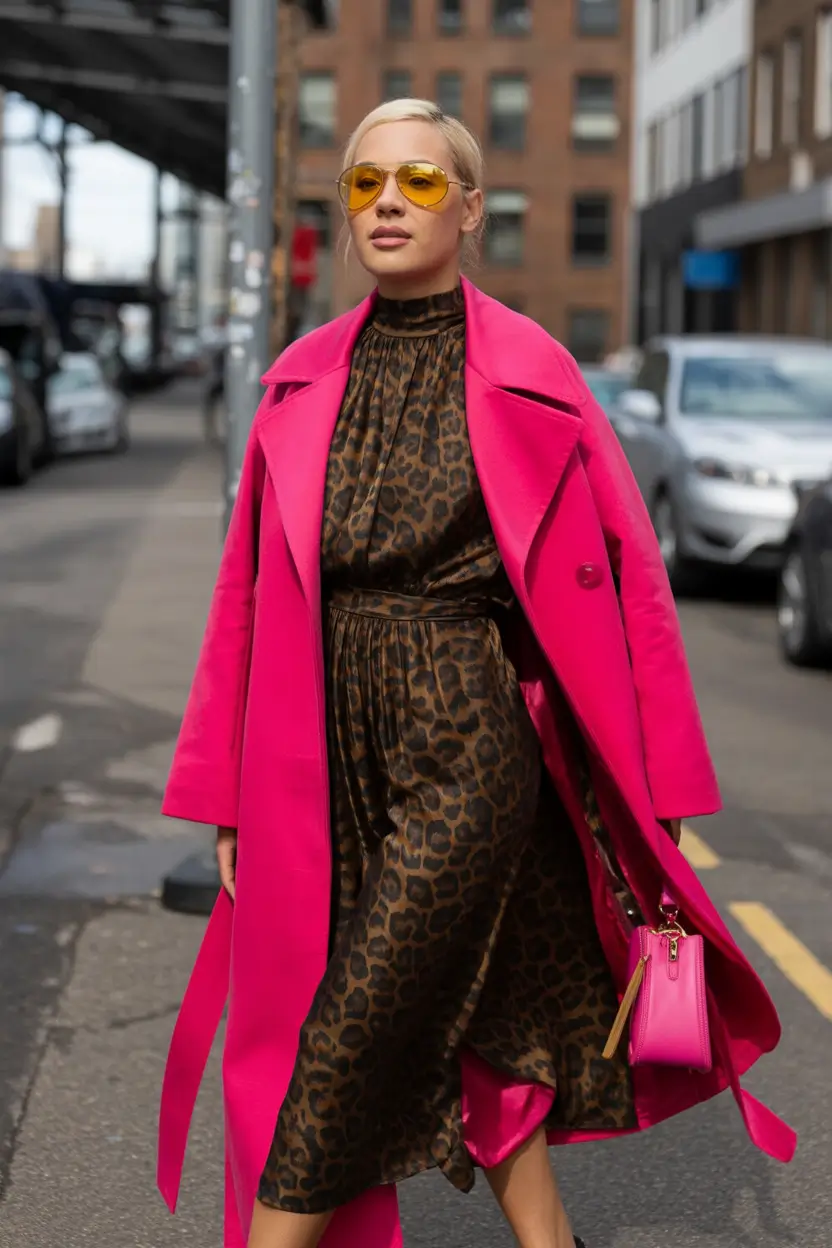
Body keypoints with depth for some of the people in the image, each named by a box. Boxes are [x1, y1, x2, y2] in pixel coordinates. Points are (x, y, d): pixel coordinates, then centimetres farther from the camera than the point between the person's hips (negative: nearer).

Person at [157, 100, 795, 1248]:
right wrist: (231, 793, 9)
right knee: (474, 1033, 14)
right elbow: (252, 590, 10)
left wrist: (654, 788, -3)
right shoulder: (303, 382, 7)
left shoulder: (528, 376, -4)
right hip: (335, 746, 5)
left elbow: (623, 578, -2)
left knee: (351, 1044, -4)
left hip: (471, 738, -5)